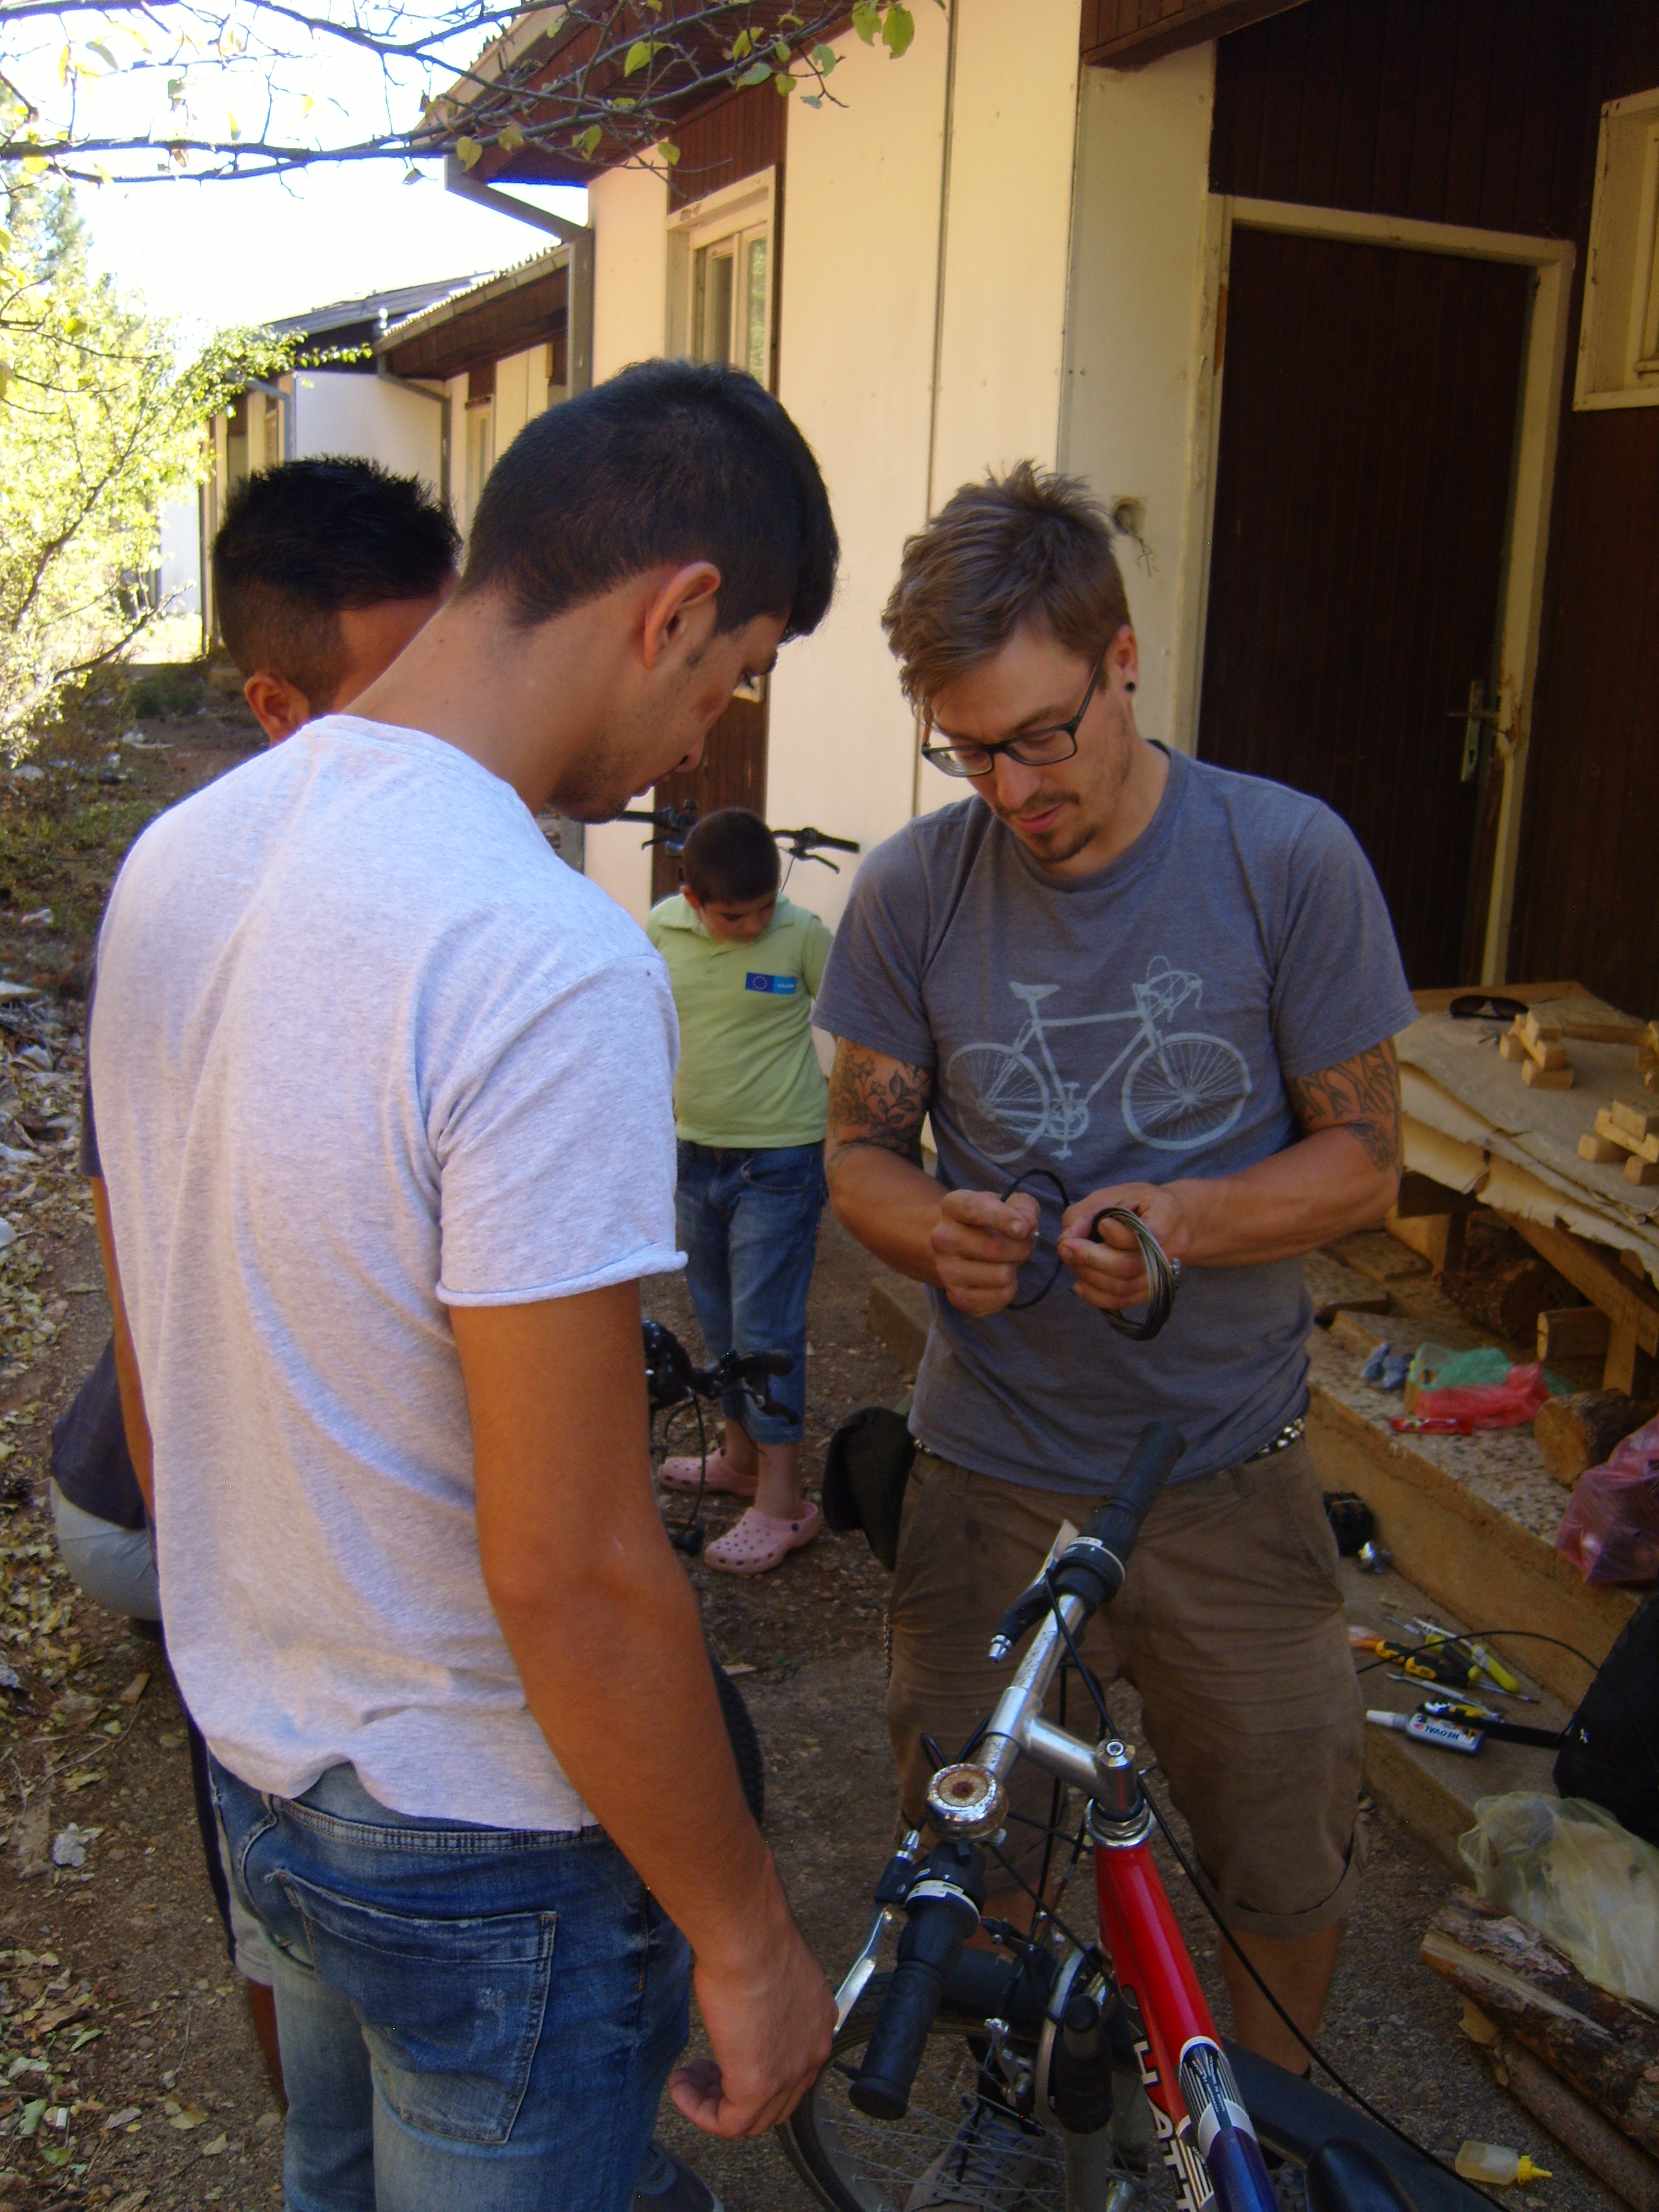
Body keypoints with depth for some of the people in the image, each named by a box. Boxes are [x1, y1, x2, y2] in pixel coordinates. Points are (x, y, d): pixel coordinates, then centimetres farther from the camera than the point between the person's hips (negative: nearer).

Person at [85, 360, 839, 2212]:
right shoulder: (550, 965, -31)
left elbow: (154, 1379, 6)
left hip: (253, 1768, 7)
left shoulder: (176, 858, -4)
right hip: (483, 1850, -7)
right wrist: (746, 1936, -13)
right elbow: (569, 1572, -28)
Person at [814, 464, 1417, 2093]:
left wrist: (1189, 1219, -25)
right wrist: (932, 1230, -21)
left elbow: (1363, 1156, -5)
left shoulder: (1288, 858, -10)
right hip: (991, 1472, 1)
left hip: (1230, 1476, 0)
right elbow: (860, 1147, 2)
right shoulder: (912, 889, -6)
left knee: (1289, 1876, 12)